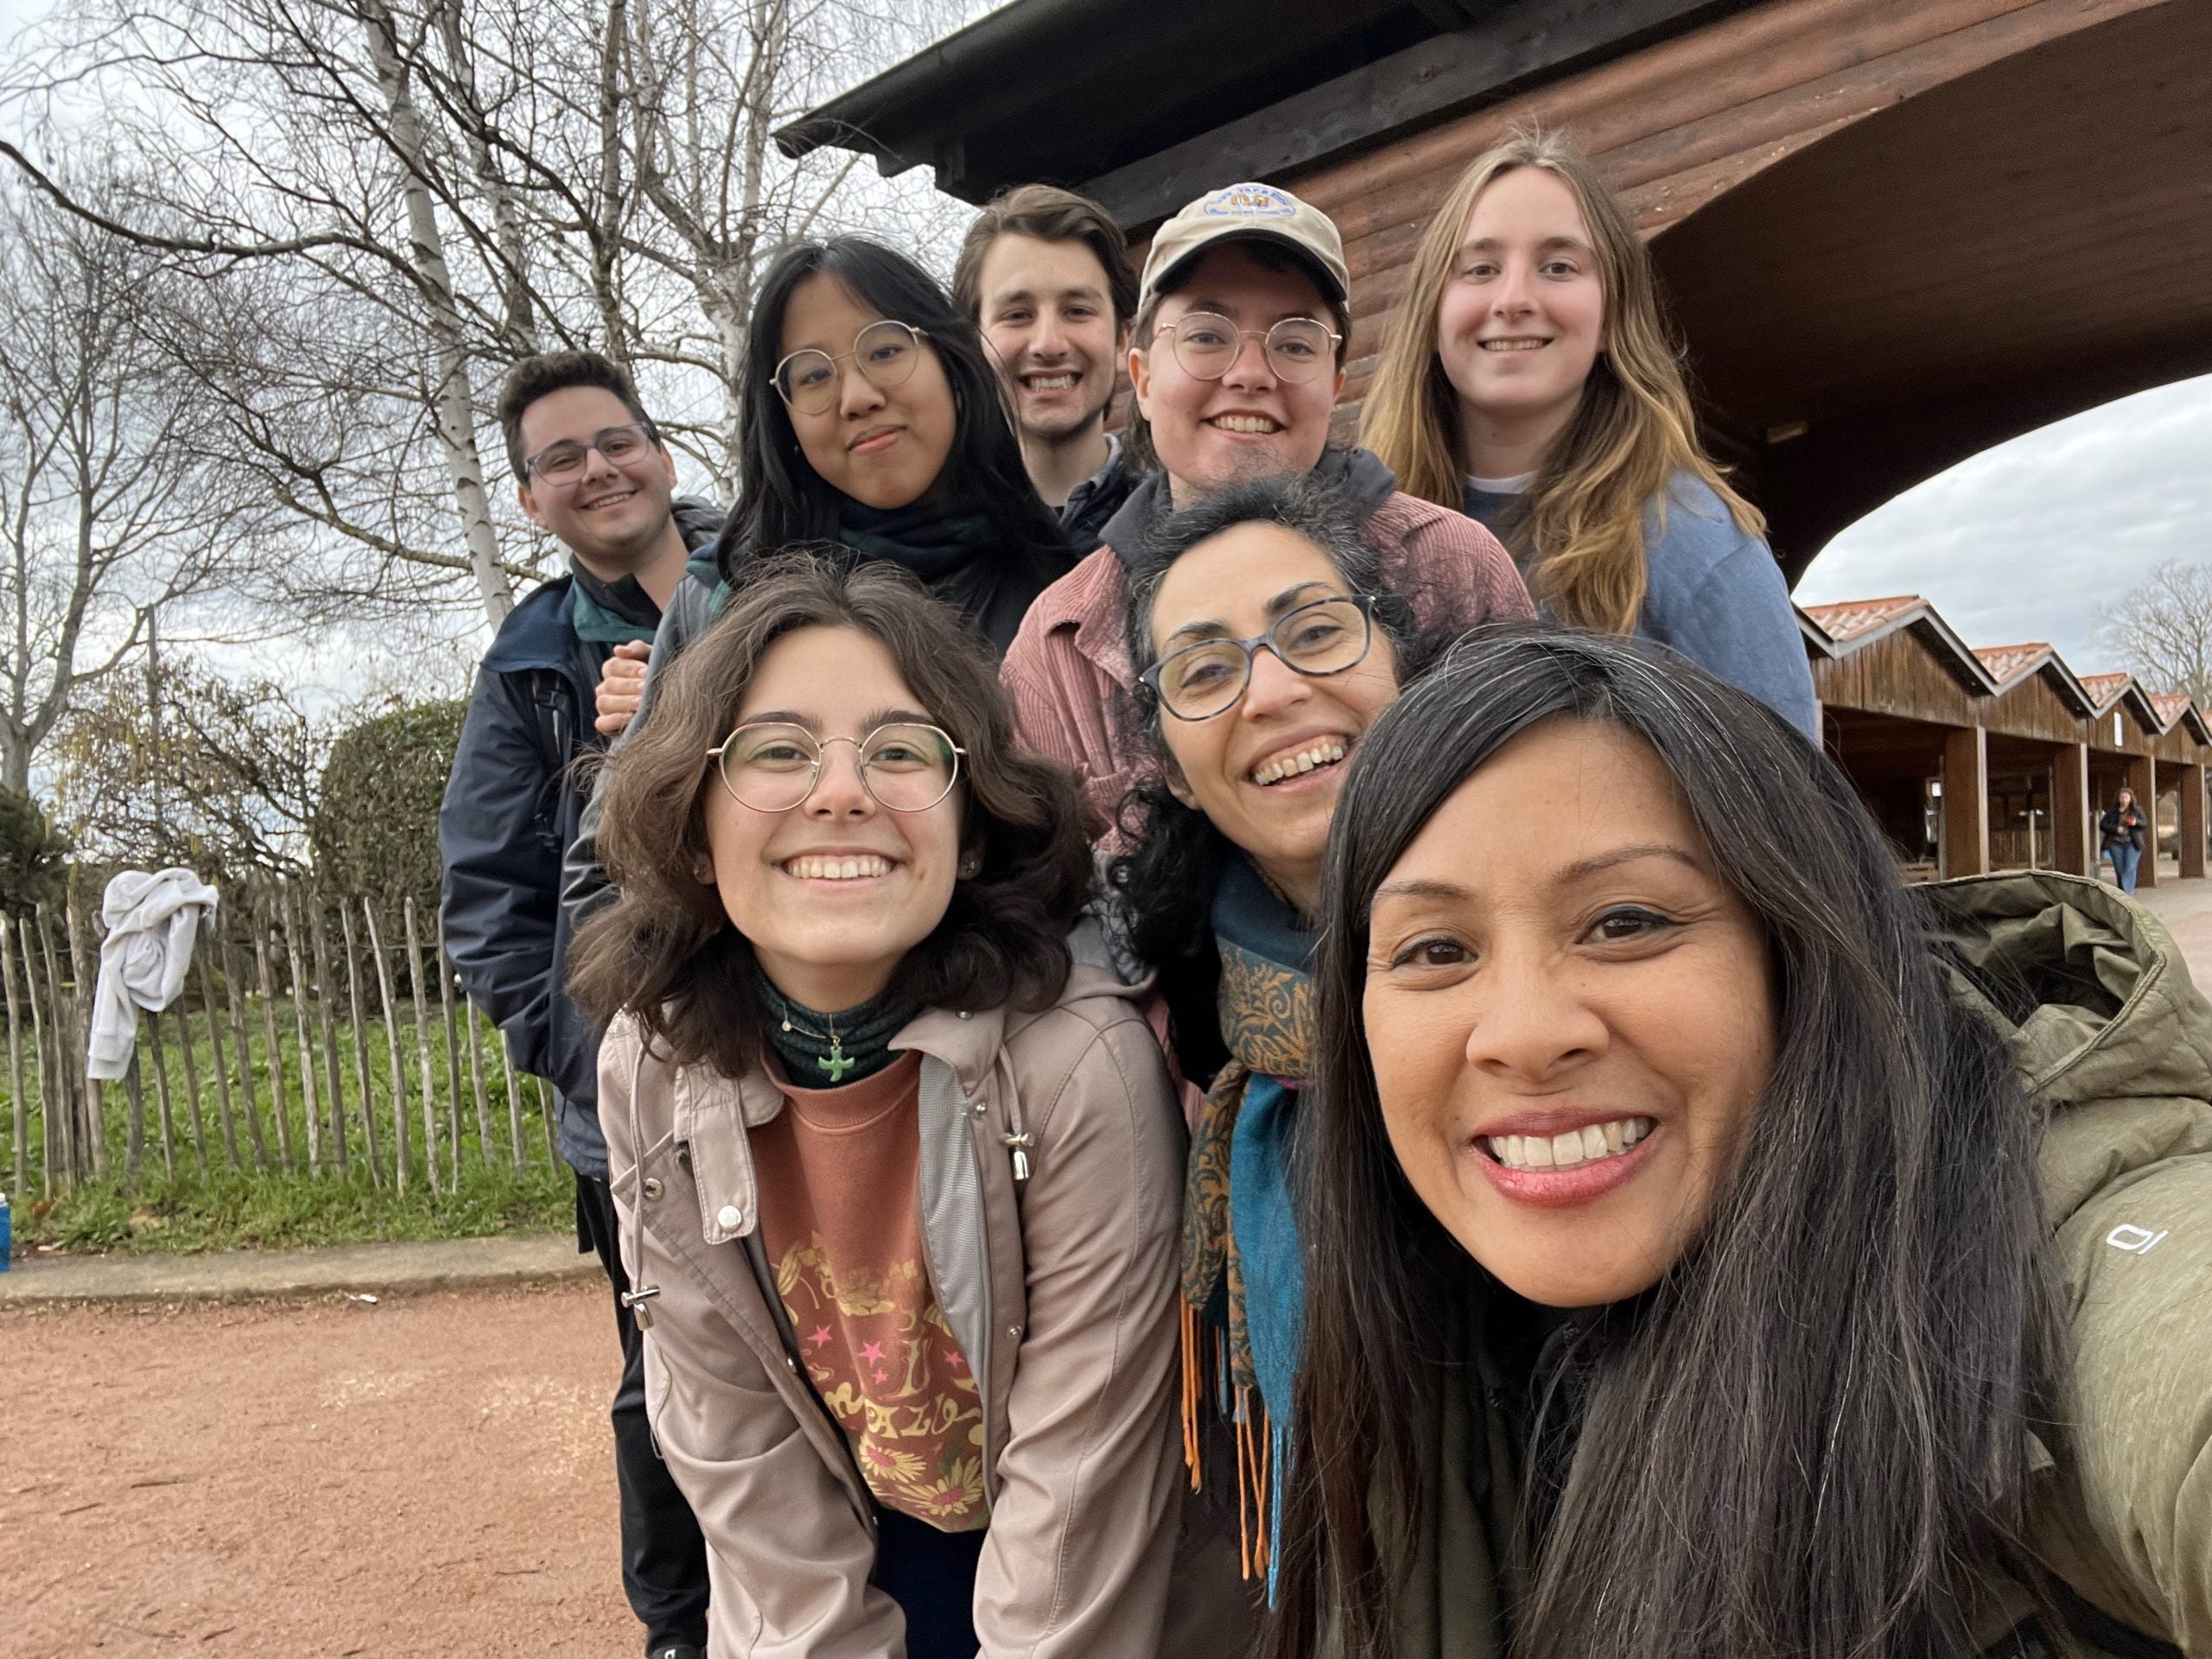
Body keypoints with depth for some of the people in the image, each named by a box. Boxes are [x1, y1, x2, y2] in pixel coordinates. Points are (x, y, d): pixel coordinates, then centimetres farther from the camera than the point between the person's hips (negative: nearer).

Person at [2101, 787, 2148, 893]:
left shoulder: (2137, 810, 6)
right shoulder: (2112, 811, 6)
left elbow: (2146, 824, 2)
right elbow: (2102, 825, 3)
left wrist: (2136, 822, -19)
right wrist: (2116, 829, -13)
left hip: (2132, 844, -1)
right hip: (2116, 844, 1)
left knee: (2130, 869, -9)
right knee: (2119, 870, 5)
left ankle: (2127, 892, -11)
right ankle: (2121, 892, 18)